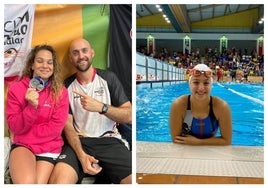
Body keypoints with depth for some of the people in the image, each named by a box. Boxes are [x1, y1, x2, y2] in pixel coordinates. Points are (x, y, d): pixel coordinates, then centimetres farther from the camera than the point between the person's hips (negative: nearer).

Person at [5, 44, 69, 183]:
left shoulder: (60, 91, -2)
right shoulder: (16, 88, -2)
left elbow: (56, 127, -7)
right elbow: (14, 127, -6)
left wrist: (26, 133, -10)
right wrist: (32, 107, -22)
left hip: (49, 147, 1)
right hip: (22, 145, -1)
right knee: (27, 182, -27)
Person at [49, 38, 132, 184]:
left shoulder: (108, 78, 4)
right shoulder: (67, 86, 8)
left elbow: (129, 116, -2)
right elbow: (67, 125, 3)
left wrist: (101, 107, -21)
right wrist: (81, 155, -15)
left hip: (110, 140, 0)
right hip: (80, 142, 0)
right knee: (58, 180, -30)